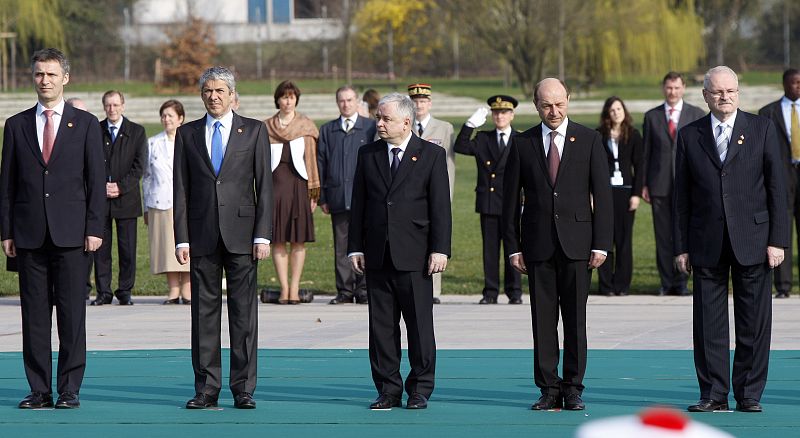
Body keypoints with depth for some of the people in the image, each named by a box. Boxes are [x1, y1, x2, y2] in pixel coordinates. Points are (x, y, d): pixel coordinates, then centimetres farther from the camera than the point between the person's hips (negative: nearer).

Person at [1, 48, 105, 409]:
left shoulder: (85, 124, 7)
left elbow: (96, 180, 4)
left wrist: (95, 228, -5)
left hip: (71, 233, -2)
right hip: (29, 235, 2)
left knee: (72, 314, -2)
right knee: (34, 314, 2)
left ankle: (69, 389, 2)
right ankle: (39, 390, 6)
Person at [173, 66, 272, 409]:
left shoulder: (254, 131, 6)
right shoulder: (187, 134, 10)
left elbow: (264, 185, 2)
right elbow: (181, 189, 8)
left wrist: (263, 235, -5)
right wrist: (182, 238, 1)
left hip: (240, 233, -1)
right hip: (202, 234, 1)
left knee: (243, 311, -1)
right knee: (204, 310, 2)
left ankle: (243, 388, 4)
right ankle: (206, 389, 6)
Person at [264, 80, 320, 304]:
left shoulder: (306, 126, 8)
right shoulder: (267, 127, 10)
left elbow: (311, 159, 6)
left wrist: (313, 191, 2)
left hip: (298, 184, -1)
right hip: (275, 183, 1)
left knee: (298, 239, -1)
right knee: (278, 239, -2)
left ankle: (295, 288, 3)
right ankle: (284, 288, 1)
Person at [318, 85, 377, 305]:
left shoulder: (371, 127, 5)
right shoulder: (327, 130, 13)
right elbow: (320, 163, 12)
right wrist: (322, 197, 6)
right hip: (338, 196, 2)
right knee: (341, 247, 3)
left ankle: (364, 290, 3)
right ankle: (344, 290, 8)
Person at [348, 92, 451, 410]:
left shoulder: (432, 155, 1)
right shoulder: (368, 155, 11)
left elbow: (440, 206, -2)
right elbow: (358, 203, 12)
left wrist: (440, 249, -9)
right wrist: (355, 248, 5)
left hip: (414, 255, -3)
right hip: (377, 255, 3)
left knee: (419, 324, 0)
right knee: (381, 324, 4)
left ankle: (420, 389, 9)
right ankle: (388, 389, 11)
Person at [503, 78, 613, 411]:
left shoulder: (588, 140, 4)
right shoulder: (522, 144, 7)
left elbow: (601, 193, 2)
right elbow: (510, 199, 8)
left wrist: (601, 243, -5)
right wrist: (513, 246, 2)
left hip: (576, 242, -1)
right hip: (538, 243, 1)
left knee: (575, 319, 1)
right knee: (543, 320, 1)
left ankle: (573, 389, 7)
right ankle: (549, 390, 7)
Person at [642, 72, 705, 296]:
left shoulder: (696, 115, 7)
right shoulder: (651, 116, 10)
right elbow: (646, 152, 10)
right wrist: (644, 184, 4)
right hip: (660, 183, 1)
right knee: (663, 235, 2)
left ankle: (681, 282, 4)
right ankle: (666, 282, 7)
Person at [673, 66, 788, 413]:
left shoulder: (762, 129, 4)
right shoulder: (690, 136, 8)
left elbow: (777, 187, 2)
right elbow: (681, 197, 8)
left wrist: (777, 240, -5)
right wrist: (681, 247, 3)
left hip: (752, 241, -1)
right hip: (706, 246, 1)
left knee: (754, 323, 1)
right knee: (709, 324, 2)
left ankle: (749, 394, 9)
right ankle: (714, 395, 9)